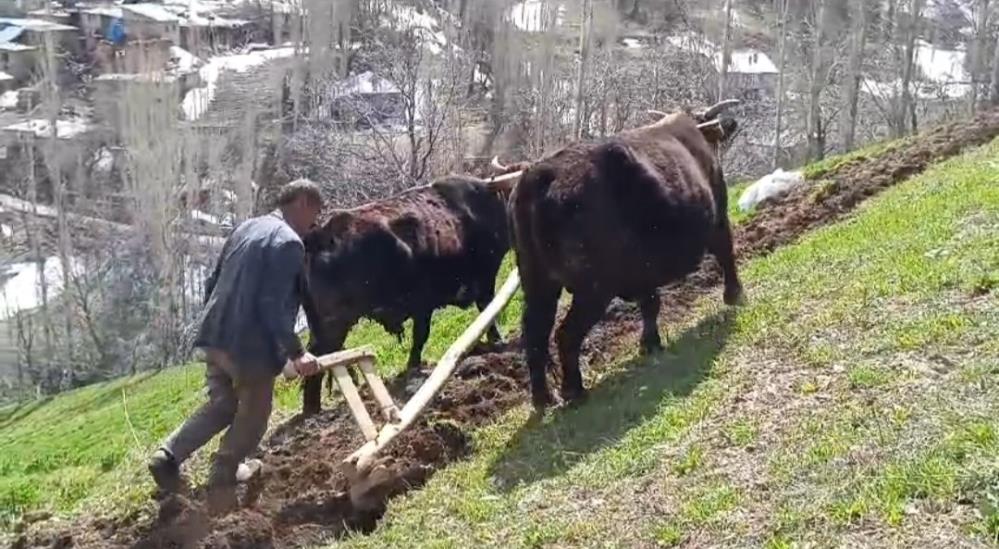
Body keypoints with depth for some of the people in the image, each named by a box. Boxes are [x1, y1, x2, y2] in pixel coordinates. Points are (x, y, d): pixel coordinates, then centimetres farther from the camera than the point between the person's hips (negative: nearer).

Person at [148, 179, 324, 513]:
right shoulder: (289, 243, -13)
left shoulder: (247, 228, 14)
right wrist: (296, 353, -18)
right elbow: (273, 306, -21)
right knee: (251, 418, 9)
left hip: (216, 337, 8)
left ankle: (168, 455, 7)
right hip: (251, 346, -8)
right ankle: (221, 487, 13)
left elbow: (213, 284, 19)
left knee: (222, 405, 21)